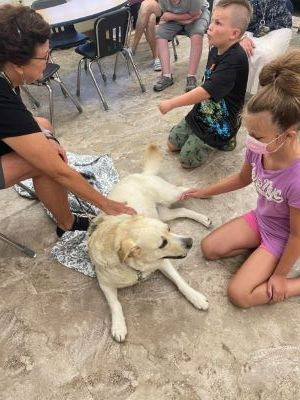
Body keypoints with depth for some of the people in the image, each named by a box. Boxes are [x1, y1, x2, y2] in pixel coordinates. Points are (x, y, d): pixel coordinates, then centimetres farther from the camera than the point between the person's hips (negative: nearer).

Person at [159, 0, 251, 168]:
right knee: (173, 144, 14)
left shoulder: (235, 60, -29)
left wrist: (171, 103, -29)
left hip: (219, 124, -8)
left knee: (187, 160, -3)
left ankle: (222, 140, 15)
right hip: (202, 113, 8)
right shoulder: (216, 50, -2)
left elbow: (207, 91, -34)